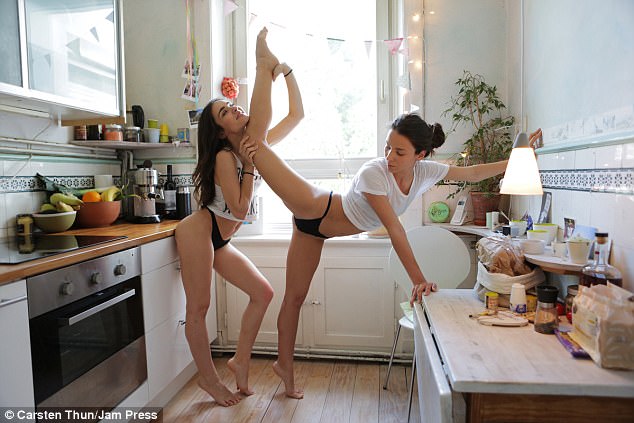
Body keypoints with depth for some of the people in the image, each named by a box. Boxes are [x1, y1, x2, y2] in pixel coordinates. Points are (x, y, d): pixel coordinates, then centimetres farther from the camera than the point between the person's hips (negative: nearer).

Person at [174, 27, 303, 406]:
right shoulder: (224, 157, -17)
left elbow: (297, 114, 3)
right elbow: (240, 208, -22)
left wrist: (285, 69, -2)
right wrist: (250, 165, -19)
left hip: (220, 241, 8)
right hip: (199, 231, -8)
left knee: (263, 293, 4)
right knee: (199, 307, -1)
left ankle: (241, 361, 17)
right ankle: (210, 378, 16)